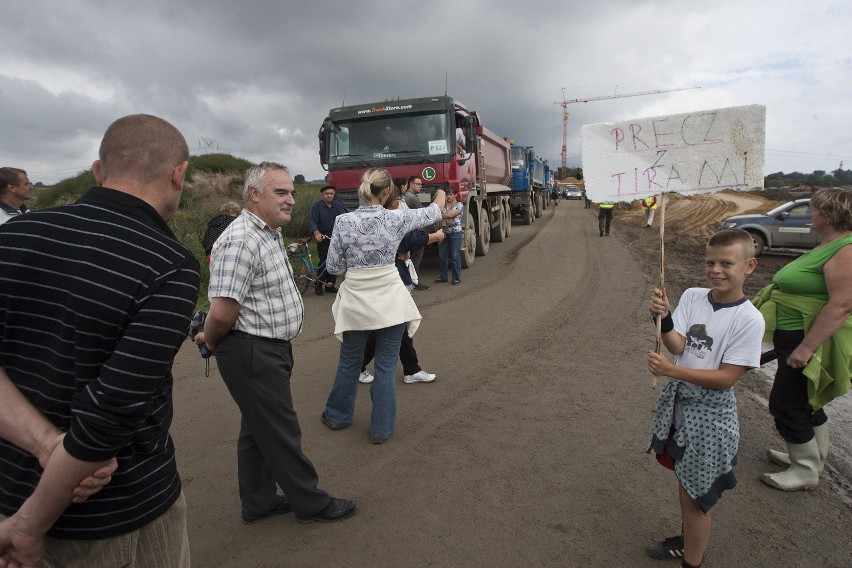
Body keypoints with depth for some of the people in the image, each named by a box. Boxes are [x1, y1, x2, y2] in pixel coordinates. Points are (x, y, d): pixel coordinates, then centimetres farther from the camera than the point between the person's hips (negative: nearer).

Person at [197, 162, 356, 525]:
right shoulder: (242, 240, -23)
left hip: (270, 350, 10)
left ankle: (258, 502, 36)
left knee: (259, 429, 20)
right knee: (281, 433, 6)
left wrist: (212, 338, 15)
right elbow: (222, 313, -26)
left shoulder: (270, 233, 11)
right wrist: (212, 342, -7)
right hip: (252, 354, -10)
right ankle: (310, 503, 23)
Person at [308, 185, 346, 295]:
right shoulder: (317, 206, -3)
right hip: (323, 237, -3)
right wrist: (316, 233, -32)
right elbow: (312, 220, -13)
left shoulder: (338, 205, 3)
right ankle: (319, 285, 5)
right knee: (324, 261, -8)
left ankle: (330, 285, 16)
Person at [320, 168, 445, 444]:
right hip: (390, 302, -1)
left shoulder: (343, 221, -10)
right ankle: (381, 428, 20)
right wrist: (440, 195, 30)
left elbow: (333, 266, -3)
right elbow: (432, 213, 9)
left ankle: (338, 415, 38)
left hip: (356, 302, 1)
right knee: (386, 366, 10)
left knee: (349, 363, 19)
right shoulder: (396, 219, -10)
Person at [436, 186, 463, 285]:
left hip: (455, 233, -5)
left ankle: (456, 278, 5)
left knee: (455, 256, -2)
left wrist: (440, 215, -4)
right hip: (445, 233, 5)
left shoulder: (459, 205, -2)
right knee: (442, 256, 6)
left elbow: (450, 215, -13)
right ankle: (442, 277, 17)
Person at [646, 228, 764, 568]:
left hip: (710, 414, -5)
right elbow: (677, 346, -13)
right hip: (677, 400, 5)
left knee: (696, 496, 8)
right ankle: (686, 540, 48)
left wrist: (671, 370, -28)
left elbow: (725, 378, -19)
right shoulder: (692, 297, -4)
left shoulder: (749, 319, -18)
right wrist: (663, 318, -32)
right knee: (684, 482, 24)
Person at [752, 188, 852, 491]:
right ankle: (812, 457, 39)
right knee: (806, 402, 22)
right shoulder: (827, 245, 10)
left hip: (810, 341, -10)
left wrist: (806, 348, -29)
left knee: (785, 404, 0)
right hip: (796, 338, 10)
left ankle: (806, 472, 18)